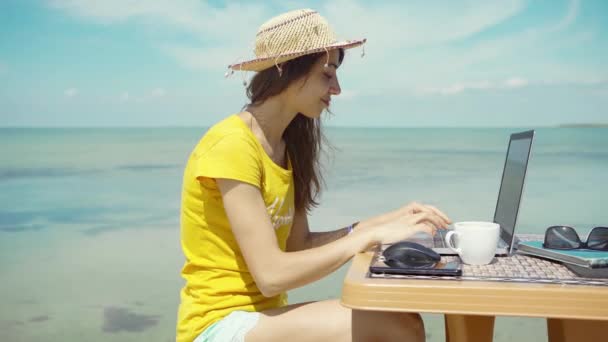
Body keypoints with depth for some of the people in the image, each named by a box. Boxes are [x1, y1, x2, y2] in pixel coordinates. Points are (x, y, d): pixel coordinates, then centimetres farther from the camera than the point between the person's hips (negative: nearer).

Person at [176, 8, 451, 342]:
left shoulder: (284, 146, 10)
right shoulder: (232, 145, -18)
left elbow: (299, 245, 8)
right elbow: (271, 275, -22)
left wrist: (381, 222, -3)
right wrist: (371, 235, -19)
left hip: (261, 314, 8)